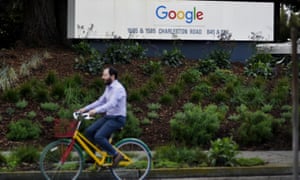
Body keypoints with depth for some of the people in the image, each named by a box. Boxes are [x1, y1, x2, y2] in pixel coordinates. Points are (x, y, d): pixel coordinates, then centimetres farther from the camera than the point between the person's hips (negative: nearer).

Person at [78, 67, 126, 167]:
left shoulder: (118, 88, -18)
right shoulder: (108, 88, 13)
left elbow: (112, 104, -30)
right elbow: (100, 101, 17)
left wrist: (95, 110, -38)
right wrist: (85, 109, 10)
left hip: (117, 119, -9)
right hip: (108, 116, 9)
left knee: (98, 137, -24)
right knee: (89, 131, -3)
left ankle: (116, 155, -9)